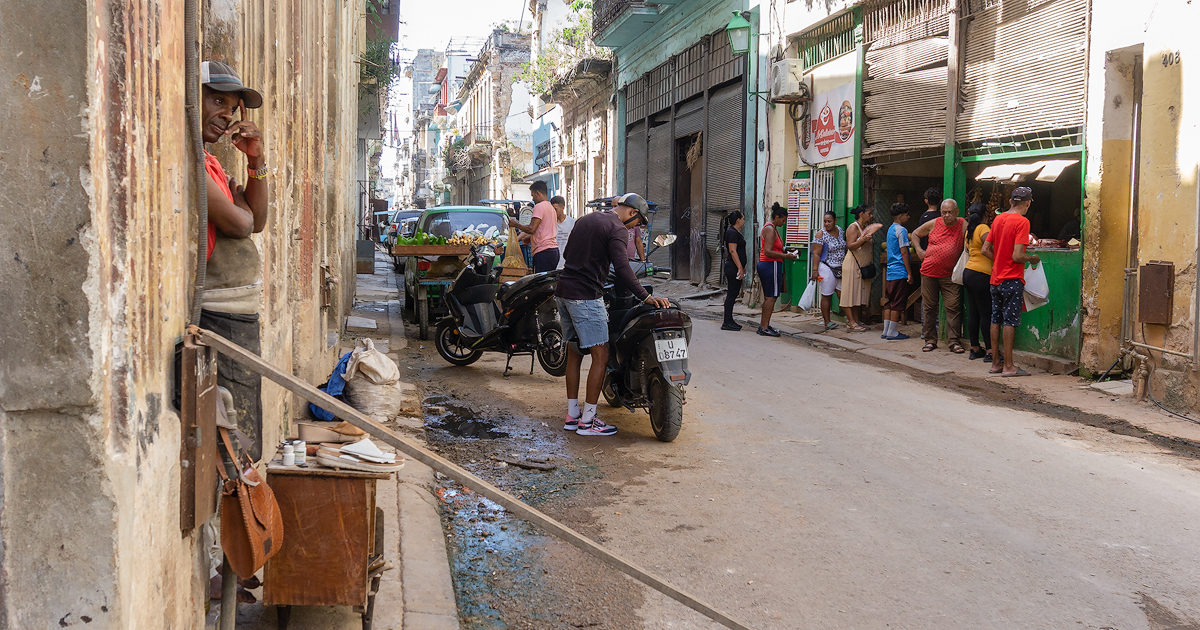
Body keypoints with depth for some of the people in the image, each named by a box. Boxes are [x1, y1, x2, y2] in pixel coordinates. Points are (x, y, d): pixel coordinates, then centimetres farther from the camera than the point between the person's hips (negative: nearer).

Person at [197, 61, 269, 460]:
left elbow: (258, 222, 17)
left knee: (244, 447, 18)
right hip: (218, 317, -11)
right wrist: (237, 206, 3)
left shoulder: (208, 160, 17)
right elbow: (238, 223, -20)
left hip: (239, 315, 11)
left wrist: (257, 161, 6)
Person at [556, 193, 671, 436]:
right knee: (601, 356, -5)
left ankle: (572, 415, 18)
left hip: (564, 291, 9)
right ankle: (587, 420, -4)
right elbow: (621, 268, -22)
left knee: (574, 353, 15)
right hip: (586, 296, -9)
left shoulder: (585, 219, 17)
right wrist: (645, 296, -24)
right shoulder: (617, 229, -10)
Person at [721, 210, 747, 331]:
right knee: (731, 294, -8)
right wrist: (740, 268, -23)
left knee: (733, 294, 12)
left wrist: (742, 267, 25)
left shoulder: (735, 232, 18)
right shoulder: (732, 233, -15)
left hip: (735, 268, 11)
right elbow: (733, 251, -21)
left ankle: (729, 321, 16)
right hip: (733, 268, -11)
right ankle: (727, 323, -5)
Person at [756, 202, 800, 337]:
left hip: (765, 265, 11)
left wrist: (787, 253, 12)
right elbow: (768, 251, -22)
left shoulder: (772, 228, 19)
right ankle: (765, 327, -9)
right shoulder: (770, 229, -14)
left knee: (768, 297, 13)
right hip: (771, 265, -11)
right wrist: (786, 256, -19)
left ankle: (763, 325, 17)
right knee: (771, 297, -9)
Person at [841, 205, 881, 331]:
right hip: (853, 265, -9)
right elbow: (850, 246, -19)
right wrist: (863, 239, -29)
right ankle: (851, 322, -7)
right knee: (851, 292, -7)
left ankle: (856, 320, 11)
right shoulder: (853, 227, -9)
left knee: (859, 293, 8)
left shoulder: (866, 227, 17)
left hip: (864, 266, 9)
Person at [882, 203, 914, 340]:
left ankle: (886, 331, 13)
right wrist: (910, 273, -14)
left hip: (890, 271, 9)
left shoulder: (890, 229, 15)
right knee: (898, 304, -4)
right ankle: (892, 332, -2)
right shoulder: (901, 230, -12)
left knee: (889, 302, 10)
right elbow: (904, 253, -15)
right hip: (900, 272, -9)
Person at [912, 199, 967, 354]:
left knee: (953, 308, -5)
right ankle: (930, 340, 15)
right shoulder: (933, 224, 4)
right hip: (929, 272, 2)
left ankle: (954, 341, 0)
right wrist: (919, 250, 6)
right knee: (929, 307, 6)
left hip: (949, 274, -2)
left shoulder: (963, 225, -2)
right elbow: (915, 234, 19)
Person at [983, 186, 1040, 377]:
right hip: (1012, 279, -7)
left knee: (996, 320, 11)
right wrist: (1033, 259, -2)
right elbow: (1017, 256, -20)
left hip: (996, 278, 7)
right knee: (1010, 321, -4)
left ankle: (996, 363, 17)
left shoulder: (998, 219, 8)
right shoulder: (1022, 222, -13)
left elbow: (985, 250, 10)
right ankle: (1008, 366, -2)